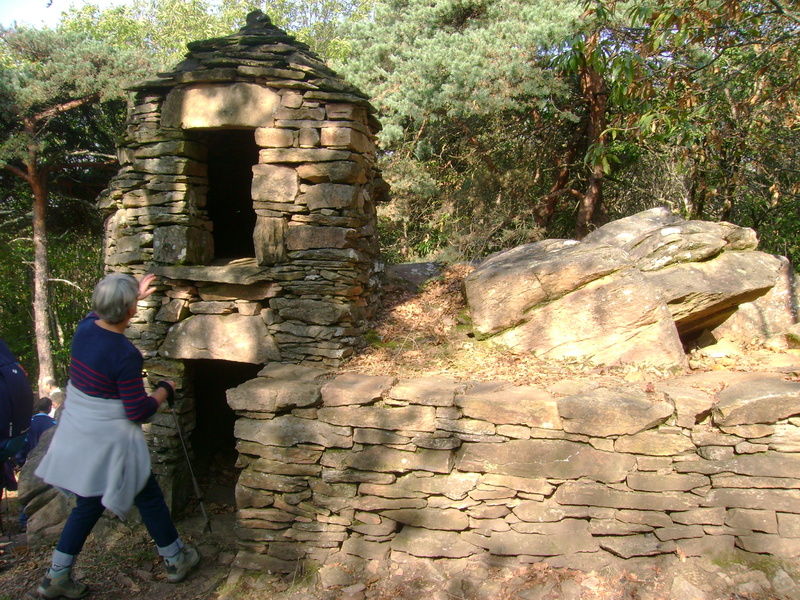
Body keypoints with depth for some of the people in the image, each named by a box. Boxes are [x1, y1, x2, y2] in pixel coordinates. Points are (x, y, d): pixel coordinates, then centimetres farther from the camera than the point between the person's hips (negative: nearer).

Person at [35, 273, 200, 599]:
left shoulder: (85, 327, -5)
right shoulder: (125, 355, -26)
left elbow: (101, 315, 23)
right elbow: (138, 411, -21)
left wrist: (134, 296, 31)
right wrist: (164, 391, -4)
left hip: (76, 434, 7)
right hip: (109, 441, -7)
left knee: (88, 505, 21)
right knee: (148, 497, 12)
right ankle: (176, 559, 29)